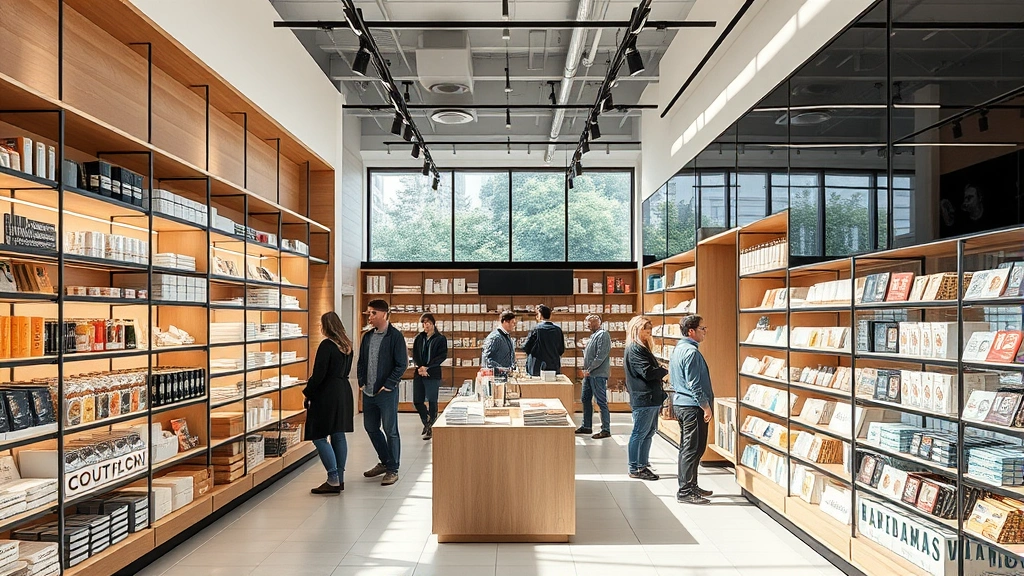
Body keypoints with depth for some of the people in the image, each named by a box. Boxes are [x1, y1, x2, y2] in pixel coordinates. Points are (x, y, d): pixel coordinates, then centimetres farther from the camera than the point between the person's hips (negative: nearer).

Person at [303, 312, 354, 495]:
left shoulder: (326, 345, -16)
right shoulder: (347, 345, 10)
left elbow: (319, 374, -17)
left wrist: (307, 392, -5)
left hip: (327, 395, -9)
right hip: (343, 392, 9)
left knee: (319, 436, -1)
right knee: (338, 435, 12)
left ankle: (333, 480, -3)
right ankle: (340, 478, 17)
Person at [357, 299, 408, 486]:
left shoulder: (395, 336, -10)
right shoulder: (367, 336, 10)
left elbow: (402, 364, -12)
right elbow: (361, 361, 17)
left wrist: (388, 385, -14)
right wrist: (361, 382, 6)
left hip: (387, 392, -7)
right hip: (368, 392, 7)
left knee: (390, 431, 2)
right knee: (371, 428, 16)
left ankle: (392, 470, 14)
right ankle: (385, 462, 34)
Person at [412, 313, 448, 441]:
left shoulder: (440, 339, -2)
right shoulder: (419, 338, 12)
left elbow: (442, 356, -9)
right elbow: (414, 355, 8)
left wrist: (427, 367, -15)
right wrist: (420, 367, -10)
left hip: (433, 374, -5)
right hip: (419, 373, 5)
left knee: (432, 401, 1)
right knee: (417, 401, 6)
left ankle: (431, 427, 13)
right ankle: (427, 422, 30)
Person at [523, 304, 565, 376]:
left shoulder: (536, 329, -9)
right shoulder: (558, 329, 2)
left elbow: (525, 348, -5)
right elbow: (562, 350, 8)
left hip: (538, 369, -4)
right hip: (555, 368, 4)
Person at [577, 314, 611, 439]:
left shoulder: (603, 335, -13)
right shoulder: (594, 335, 17)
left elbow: (601, 356, -20)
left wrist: (589, 369, -15)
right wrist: (586, 369, 10)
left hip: (598, 375, -10)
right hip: (589, 374, 10)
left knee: (601, 402, -4)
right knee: (585, 399, 16)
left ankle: (606, 430, 3)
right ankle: (586, 426, 26)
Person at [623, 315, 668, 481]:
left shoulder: (642, 347, 18)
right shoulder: (634, 349, -14)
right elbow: (648, 372, -20)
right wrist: (666, 371, -7)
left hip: (652, 398, 10)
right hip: (643, 399, -10)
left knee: (649, 433, 15)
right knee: (639, 434, -1)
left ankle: (643, 466, 25)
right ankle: (634, 469, 7)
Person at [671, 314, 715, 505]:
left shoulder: (678, 349, 13)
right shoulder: (691, 352, -18)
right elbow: (694, 385, -21)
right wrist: (706, 407, -15)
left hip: (680, 404, 10)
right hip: (692, 406, -10)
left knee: (687, 448, 17)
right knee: (693, 449, -4)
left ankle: (690, 486, 26)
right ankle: (685, 492, 1)